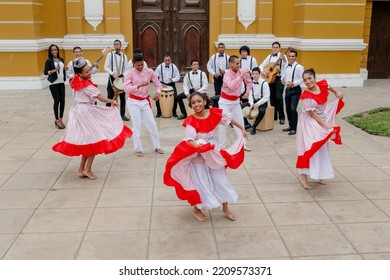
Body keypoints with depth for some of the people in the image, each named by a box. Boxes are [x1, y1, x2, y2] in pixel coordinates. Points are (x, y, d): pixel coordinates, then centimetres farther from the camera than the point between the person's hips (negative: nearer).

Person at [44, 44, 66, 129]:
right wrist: (54, 70, -18)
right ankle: (57, 120, 5)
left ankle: (60, 119, 15)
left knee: (62, 100, 2)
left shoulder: (61, 59, 11)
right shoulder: (49, 60, -4)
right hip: (53, 83, -5)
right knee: (57, 100, -6)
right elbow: (45, 72, -8)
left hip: (61, 82, 5)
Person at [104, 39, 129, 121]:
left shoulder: (124, 56, 8)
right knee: (110, 97, 3)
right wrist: (112, 73, -18)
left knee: (123, 97, 5)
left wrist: (124, 76, -10)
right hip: (112, 77, -2)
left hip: (121, 78, 2)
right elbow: (106, 67, -3)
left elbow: (126, 69, 8)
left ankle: (122, 114, 13)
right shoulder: (110, 55, 1)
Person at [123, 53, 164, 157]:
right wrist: (139, 85, -38)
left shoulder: (149, 71, -2)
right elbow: (127, 89, -24)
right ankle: (138, 149, 10)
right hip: (133, 102, -3)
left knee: (152, 124, 6)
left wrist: (158, 92, -14)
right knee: (137, 126, -2)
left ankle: (157, 146, 20)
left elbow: (158, 84, 7)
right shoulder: (129, 73, -11)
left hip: (145, 101, 3)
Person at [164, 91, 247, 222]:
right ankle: (196, 210, 30)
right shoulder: (191, 121, -21)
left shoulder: (214, 113, -11)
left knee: (221, 179, 14)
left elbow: (229, 119, 6)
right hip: (198, 155, -4)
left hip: (213, 152, 4)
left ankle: (225, 208, 34)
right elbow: (189, 139, -31)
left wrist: (242, 129, 16)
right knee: (201, 182, 6)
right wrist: (195, 145, -53)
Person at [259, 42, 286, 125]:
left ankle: (282, 117, -4)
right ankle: (274, 115, 20)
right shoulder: (269, 57, 11)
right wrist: (262, 71, -5)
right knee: (272, 97, 9)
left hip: (279, 78, -5)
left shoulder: (282, 56, -3)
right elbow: (262, 65, 16)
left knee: (279, 97, -12)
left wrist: (284, 60, -36)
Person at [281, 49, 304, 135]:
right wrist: (282, 79, -2)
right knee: (288, 109, 14)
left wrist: (293, 83, -23)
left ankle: (294, 128, -2)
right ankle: (290, 126, 29)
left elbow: (302, 79, -15)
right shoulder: (286, 66, 10)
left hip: (295, 90, -7)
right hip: (288, 89, 7)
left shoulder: (298, 67, -12)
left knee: (293, 109, -13)